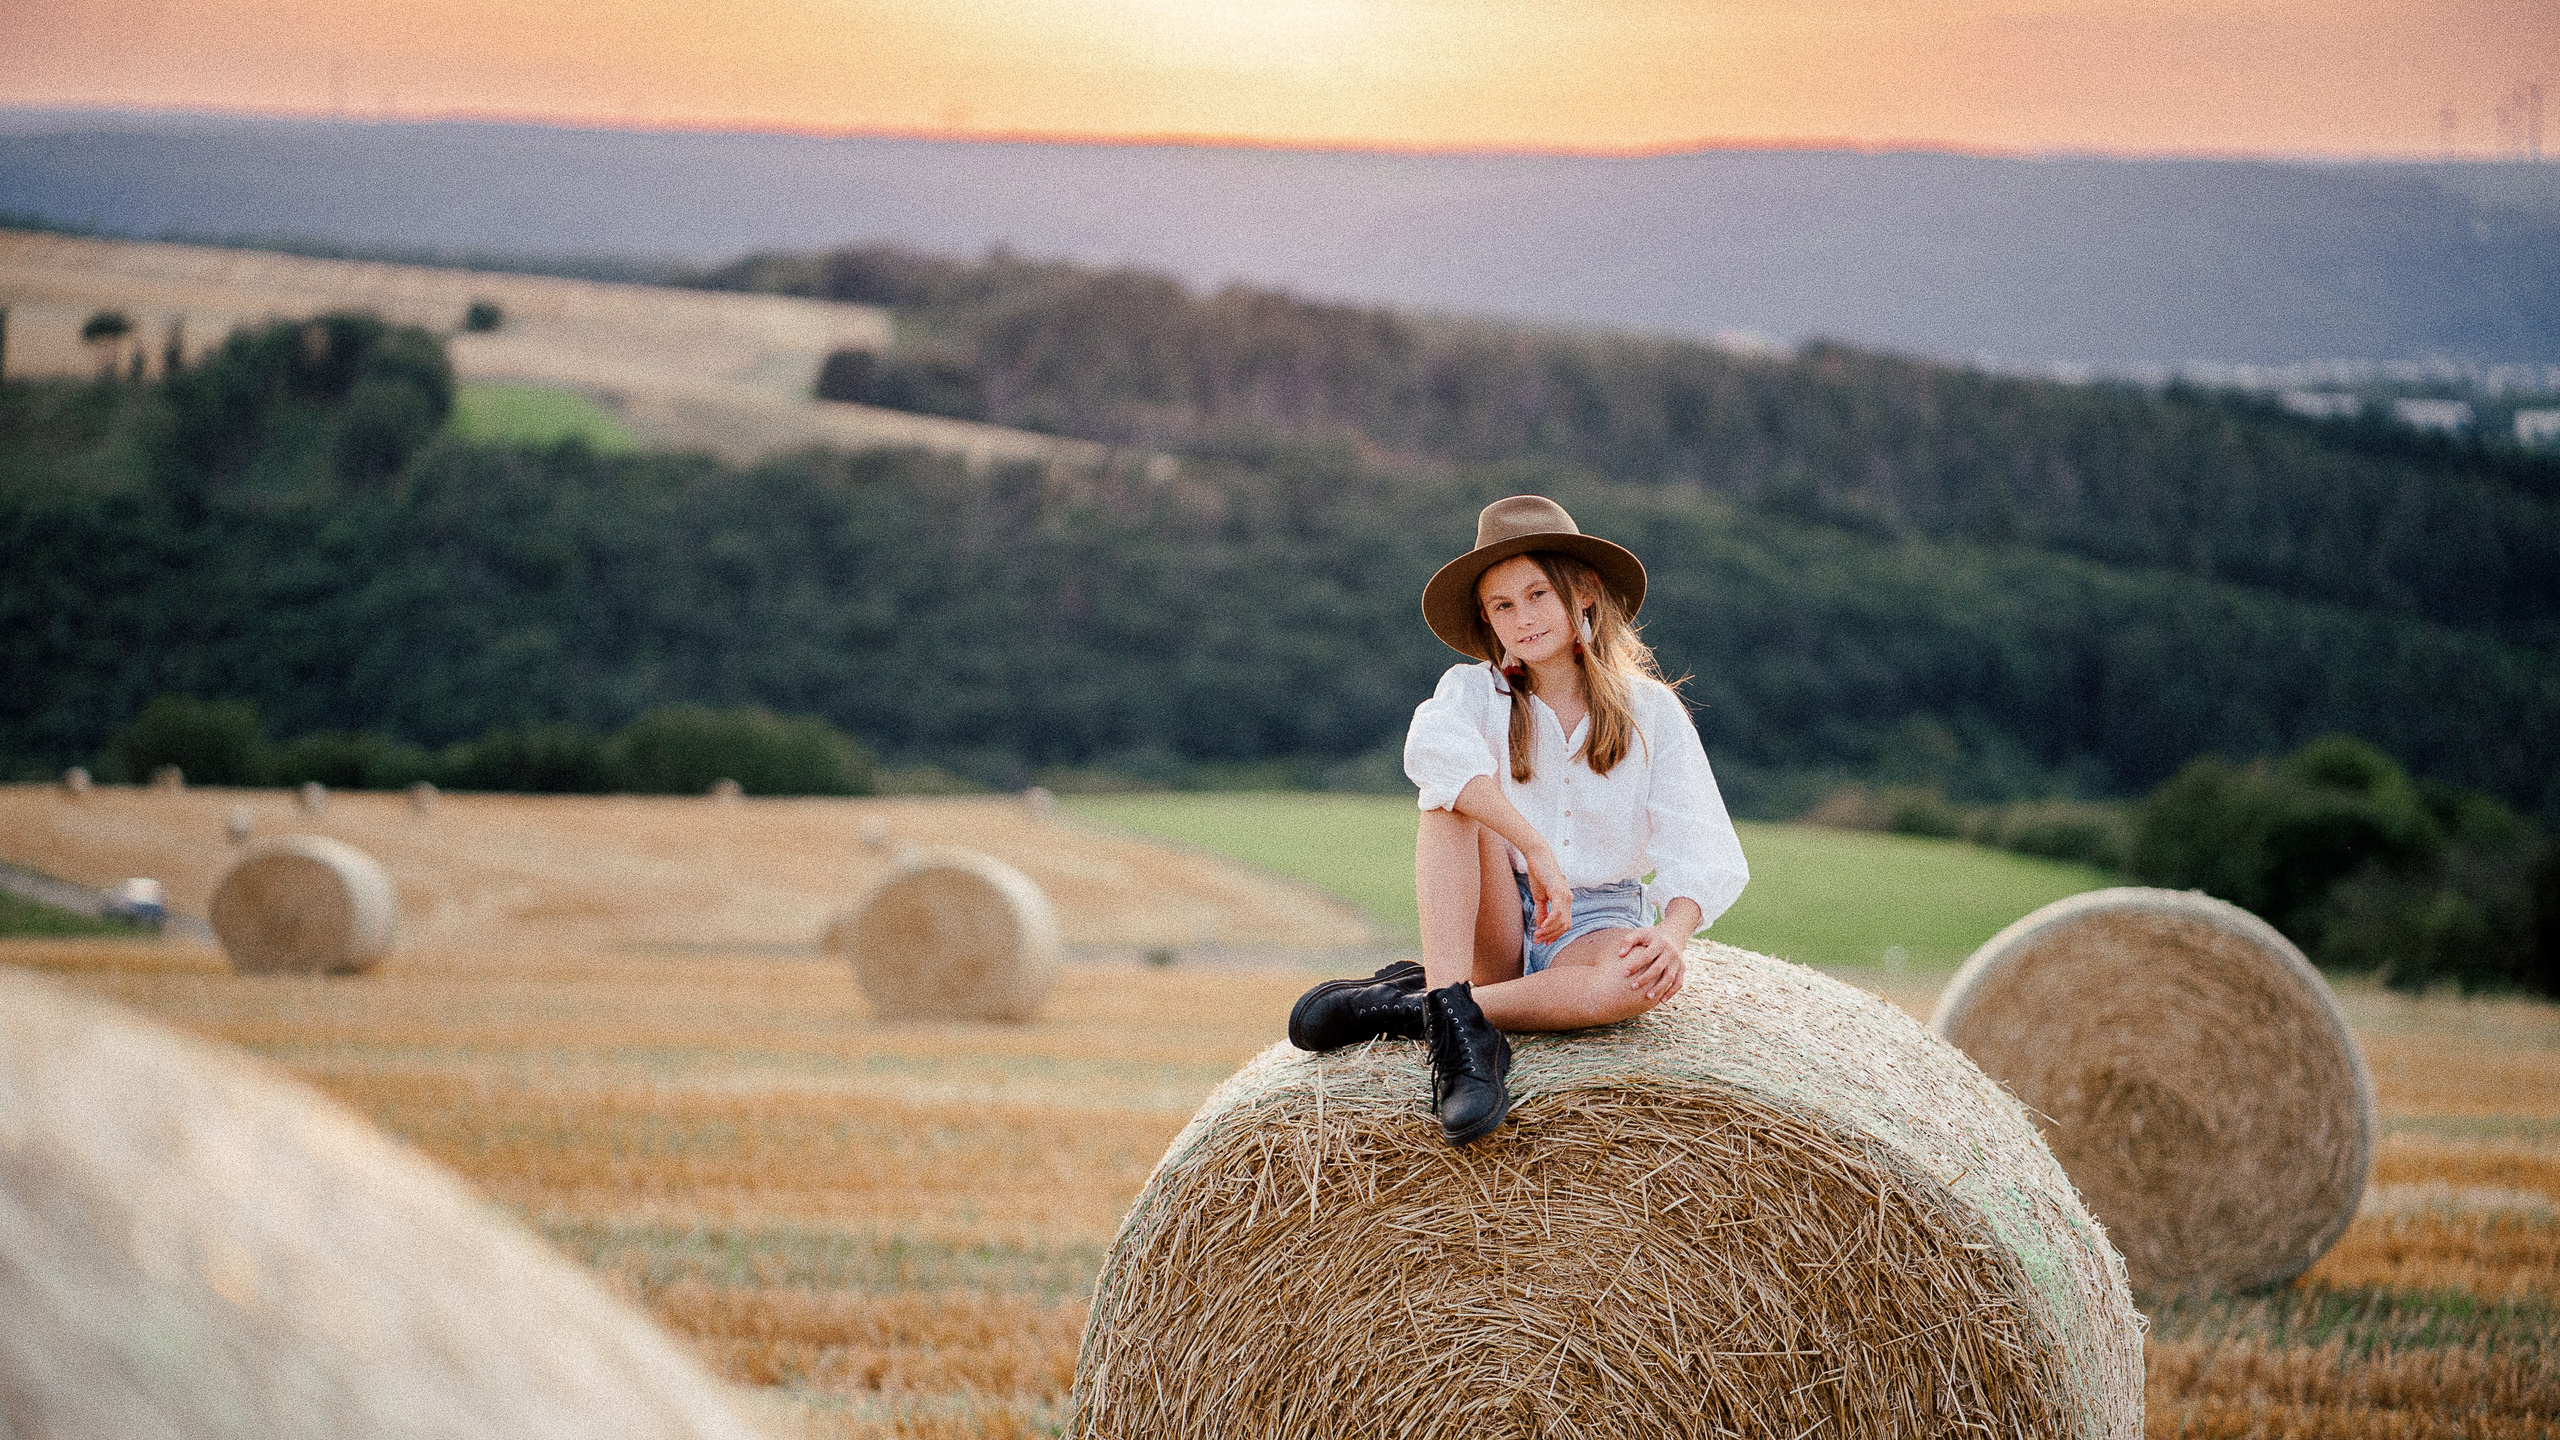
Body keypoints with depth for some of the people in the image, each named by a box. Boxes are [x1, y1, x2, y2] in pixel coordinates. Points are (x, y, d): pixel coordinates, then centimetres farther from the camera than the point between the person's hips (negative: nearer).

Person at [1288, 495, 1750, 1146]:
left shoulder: (1651, 712, -1)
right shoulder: (1473, 691, -2)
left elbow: (1704, 856, -8)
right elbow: (1432, 749, -27)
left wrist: (1671, 935, -30)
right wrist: (1535, 848, -38)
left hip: (1598, 927, 0)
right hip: (1498, 932, 0)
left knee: (1651, 975, -36)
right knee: (1454, 798, -25)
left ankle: (1404, 1004, -30)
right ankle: (1454, 1015, -41)